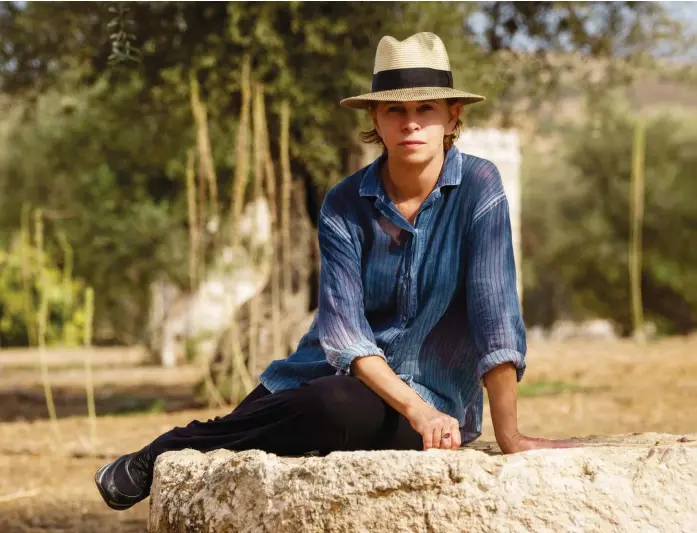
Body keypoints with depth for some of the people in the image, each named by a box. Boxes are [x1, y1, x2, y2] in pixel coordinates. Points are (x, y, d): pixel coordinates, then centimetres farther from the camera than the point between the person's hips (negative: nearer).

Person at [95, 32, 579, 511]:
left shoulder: (478, 187, -13)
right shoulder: (344, 206, -6)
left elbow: (495, 310, -18)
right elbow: (344, 328, -14)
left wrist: (509, 436, -21)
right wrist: (416, 410, -28)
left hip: (433, 394, -4)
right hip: (337, 371, 4)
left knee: (340, 407, -33)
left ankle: (167, 453, -14)